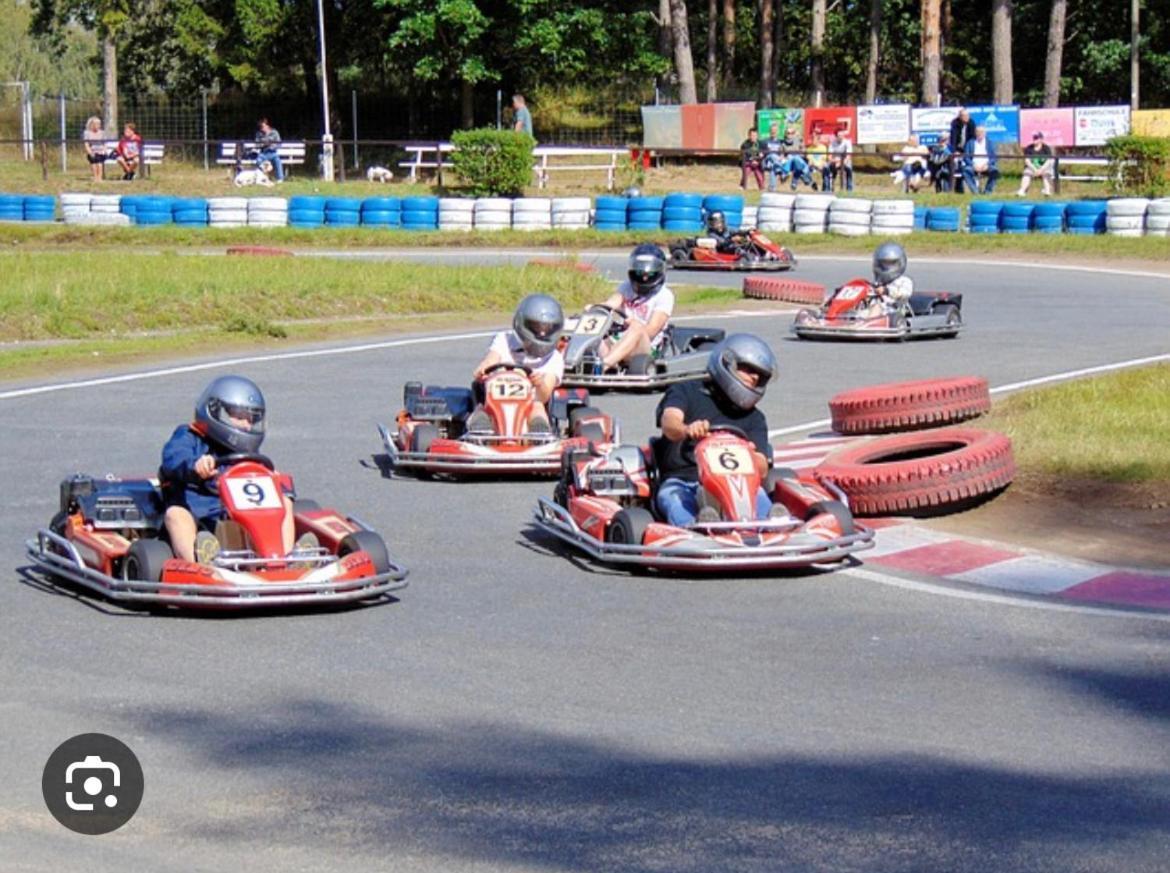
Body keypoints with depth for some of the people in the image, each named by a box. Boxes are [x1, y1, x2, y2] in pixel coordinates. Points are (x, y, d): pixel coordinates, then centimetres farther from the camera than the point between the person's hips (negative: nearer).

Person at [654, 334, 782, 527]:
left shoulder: (753, 418, 21)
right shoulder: (686, 392, 13)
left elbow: (761, 472, 8)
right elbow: (669, 423, -10)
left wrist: (750, 457, -18)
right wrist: (687, 430, -36)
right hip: (682, 483, -2)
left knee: (755, 492, -30)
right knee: (671, 495, -35)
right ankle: (692, 527, -66)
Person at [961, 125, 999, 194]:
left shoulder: (990, 143, 13)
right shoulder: (970, 143, 12)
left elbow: (993, 158, 4)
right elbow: (966, 157, 3)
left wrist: (987, 165, -16)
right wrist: (973, 165, -16)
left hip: (986, 167, 0)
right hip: (973, 167, 0)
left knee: (995, 171, -33)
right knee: (966, 171, -35)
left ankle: (987, 191, -23)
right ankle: (975, 191, -31)